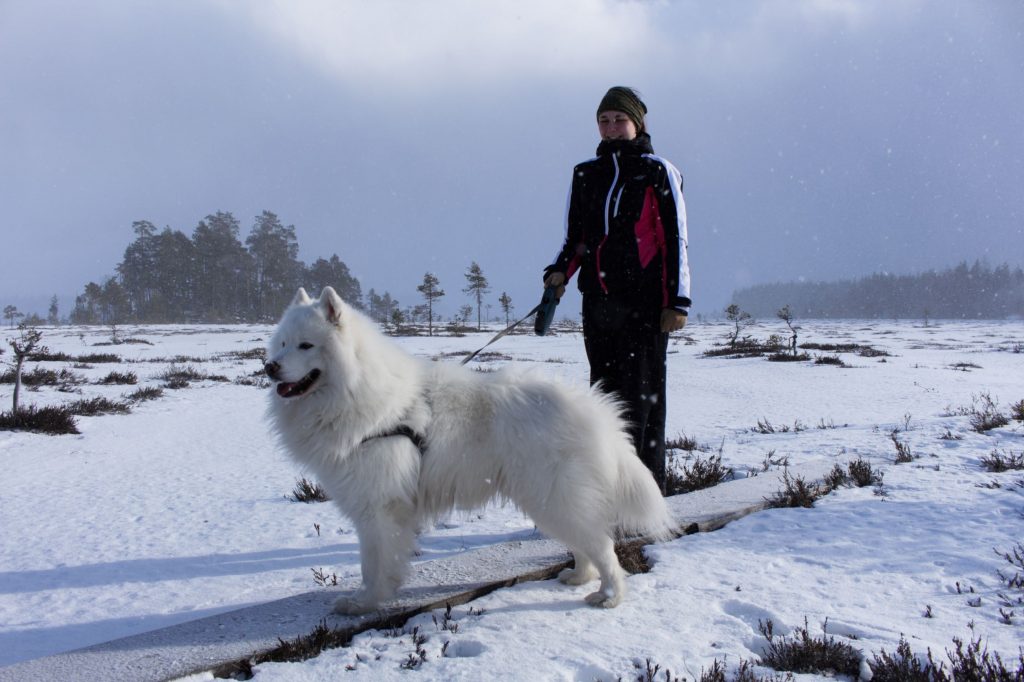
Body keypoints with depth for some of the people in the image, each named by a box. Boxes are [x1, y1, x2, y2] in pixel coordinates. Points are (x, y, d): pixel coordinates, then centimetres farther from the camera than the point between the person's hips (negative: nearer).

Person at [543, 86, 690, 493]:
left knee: (642, 396, -5)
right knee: (605, 393, 7)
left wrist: (676, 302, -8)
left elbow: (675, 241, -1)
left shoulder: (657, 173, 2)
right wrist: (560, 272, -2)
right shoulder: (586, 175, 15)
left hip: (645, 303, -5)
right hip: (598, 302, 5)